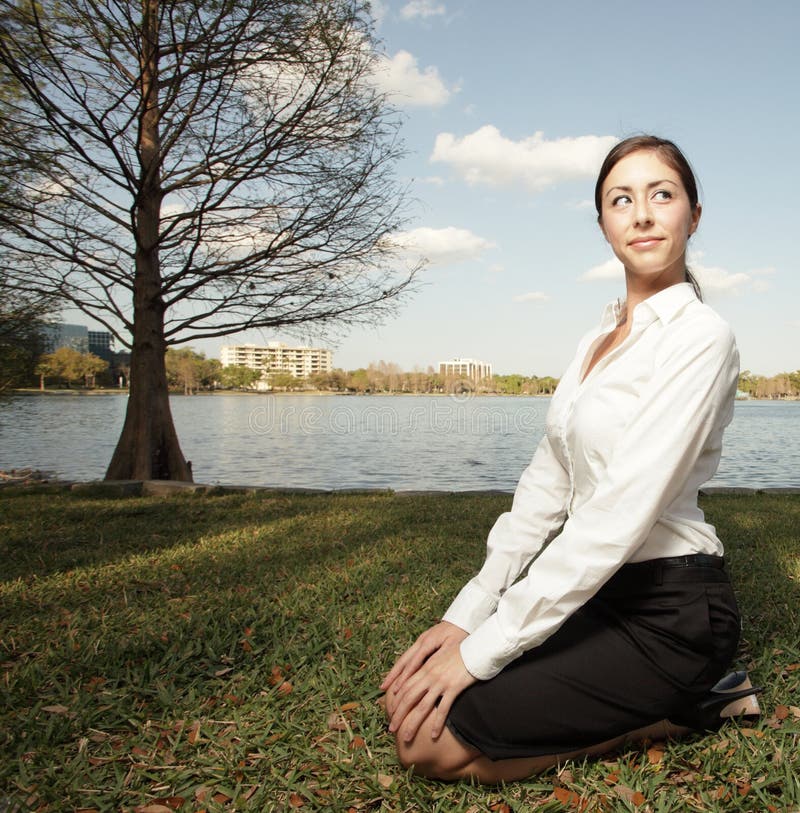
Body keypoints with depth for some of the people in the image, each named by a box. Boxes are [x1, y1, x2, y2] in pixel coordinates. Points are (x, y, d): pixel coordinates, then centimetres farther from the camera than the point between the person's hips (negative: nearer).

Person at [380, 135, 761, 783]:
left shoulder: (700, 336, -17)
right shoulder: (598, 340, 9)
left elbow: (621, 515, -24)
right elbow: (546, 484, 6)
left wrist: (483, 650, -21)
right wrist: (467, 613, -1)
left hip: (669, 610, -7)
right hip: (597, 590, 8)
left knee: (435, 742, -11)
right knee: (410, 699, 3)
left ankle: (683, 712, 2)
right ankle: (657, 700, 11)